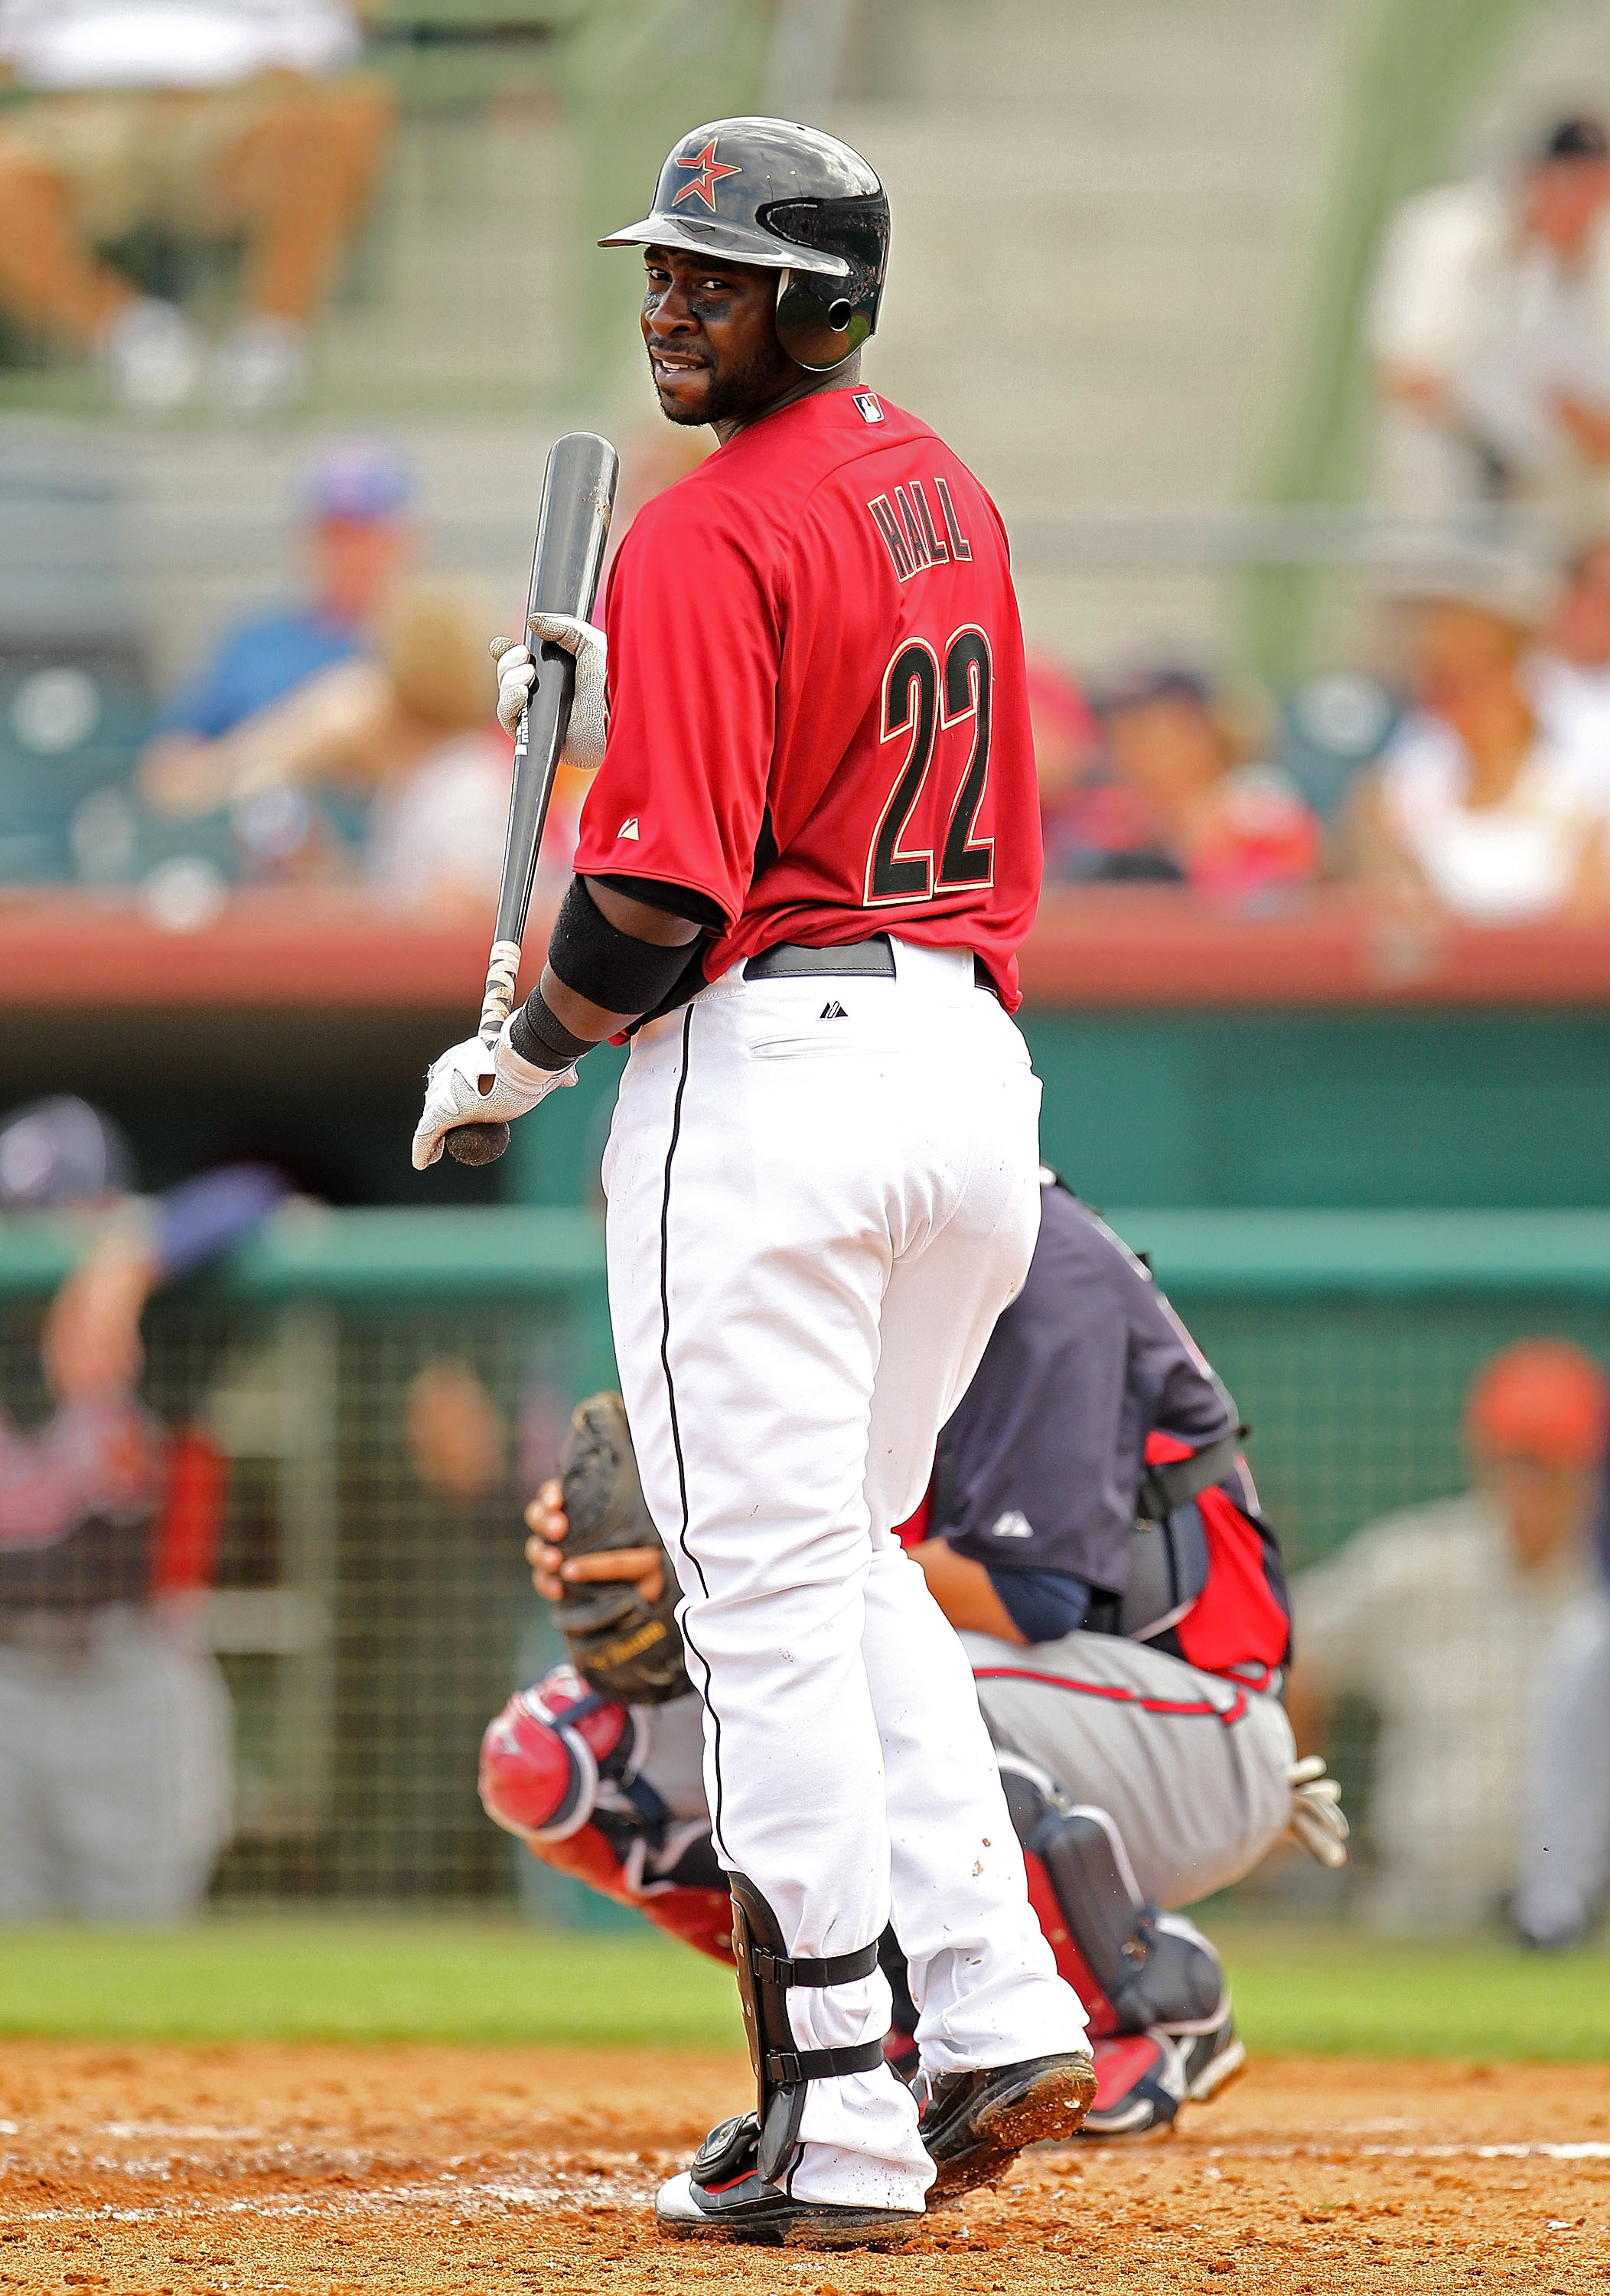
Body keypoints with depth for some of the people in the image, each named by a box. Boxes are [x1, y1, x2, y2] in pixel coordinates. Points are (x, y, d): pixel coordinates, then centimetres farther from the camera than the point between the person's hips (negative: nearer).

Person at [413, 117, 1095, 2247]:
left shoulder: (710, 534, -14)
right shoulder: (942, 487, 14)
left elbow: (664, 895, -18)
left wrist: (515, 1061, -3)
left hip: (769, 1072, -8)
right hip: (973, 1059, 8)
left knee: (772, 1597, -3)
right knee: (847, 1562, 20)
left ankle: (838, 2124, -3)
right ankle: (1000, 2011, 8)